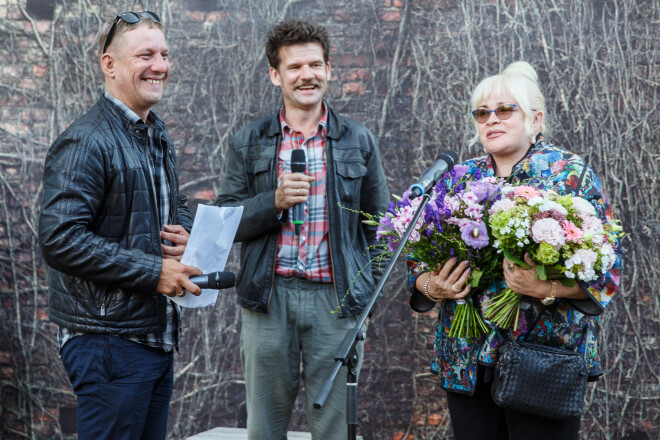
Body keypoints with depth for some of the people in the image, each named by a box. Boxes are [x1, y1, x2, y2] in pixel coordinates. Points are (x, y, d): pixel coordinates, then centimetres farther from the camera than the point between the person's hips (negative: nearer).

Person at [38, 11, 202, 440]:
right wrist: (153, 271, -21)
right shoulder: (87, 142, -15)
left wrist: (185, 234, 3)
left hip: (159, 336, 9)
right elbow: (59, 239, -23)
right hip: (108, 338, -9)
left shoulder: (159, 139, 15)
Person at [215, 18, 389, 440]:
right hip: (268, 296, 1)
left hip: (336, 298, 0)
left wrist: (370, 289, 3)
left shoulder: (359, 141, 8)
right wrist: (274, 202, -12)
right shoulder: (249, 143, 8)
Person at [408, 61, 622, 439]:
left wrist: (548, 287, -22)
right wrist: (430, 286, -7)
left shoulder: (571, 174, -1)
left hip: (545, 359, -4)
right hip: (467, 362, 4)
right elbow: (420, 257, 15)